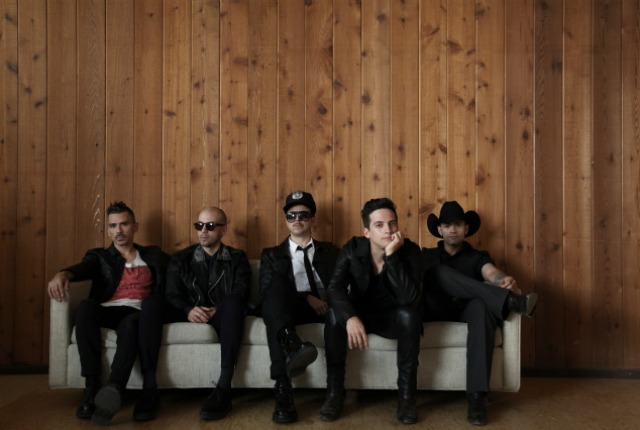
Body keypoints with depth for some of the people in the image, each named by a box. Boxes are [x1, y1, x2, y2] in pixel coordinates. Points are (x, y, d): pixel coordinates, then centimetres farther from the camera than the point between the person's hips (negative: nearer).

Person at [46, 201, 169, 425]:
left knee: (129, 324, -37)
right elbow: (82, 269, -4)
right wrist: (62, 274, -27)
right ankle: (92, 387, -33)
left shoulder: (153, 256, 23)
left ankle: (113, 388, -58)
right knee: (85, 306, -33)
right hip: (106, 311, 1)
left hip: (137, 313, -1)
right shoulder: (99, 256, 20)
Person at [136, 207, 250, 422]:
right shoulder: (180, 259, 15)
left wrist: (217, 311, -23)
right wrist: (188, 310, -22)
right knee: (152, 302, -25)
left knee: (233, 302, -36)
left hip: (220, 315, -2)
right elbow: (172, 295, 1)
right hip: (189, 314, 2)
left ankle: (223, 389, -38)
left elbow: (240, 294, -4)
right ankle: (149, 388, -28)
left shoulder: (237, 258, 12)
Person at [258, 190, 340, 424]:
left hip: (325, 307, 1)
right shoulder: (272, 255, 20)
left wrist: (329, 301, -14)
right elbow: (267, 292, 3)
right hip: (288, 309, 0)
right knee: (278, 280, -36)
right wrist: (306, 298, -11)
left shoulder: (330, 252, 25)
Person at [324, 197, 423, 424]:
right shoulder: (352, 248, -14)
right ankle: (334, 393, -17)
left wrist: (392, 255, -38)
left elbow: (410, 299, -31)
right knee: (334, 315, -29)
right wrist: (350, 318, -45)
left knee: (409, 315, -34)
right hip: (359, 314, 1)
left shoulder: (410, 250, -18)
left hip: (393, 318, -1)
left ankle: (407, 395, -19)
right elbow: (335, 288, -25)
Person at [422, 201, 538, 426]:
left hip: (465, 312, 0)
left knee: (482, 307, -35)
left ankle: (477, 396, -40)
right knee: (438, 271, -24)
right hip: (434, 310, 0)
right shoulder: (427, 255, 21)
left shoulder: (478, 257, 18)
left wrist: (505, 280, -30)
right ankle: (510, 301, -37)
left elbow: (492, 273, -5)